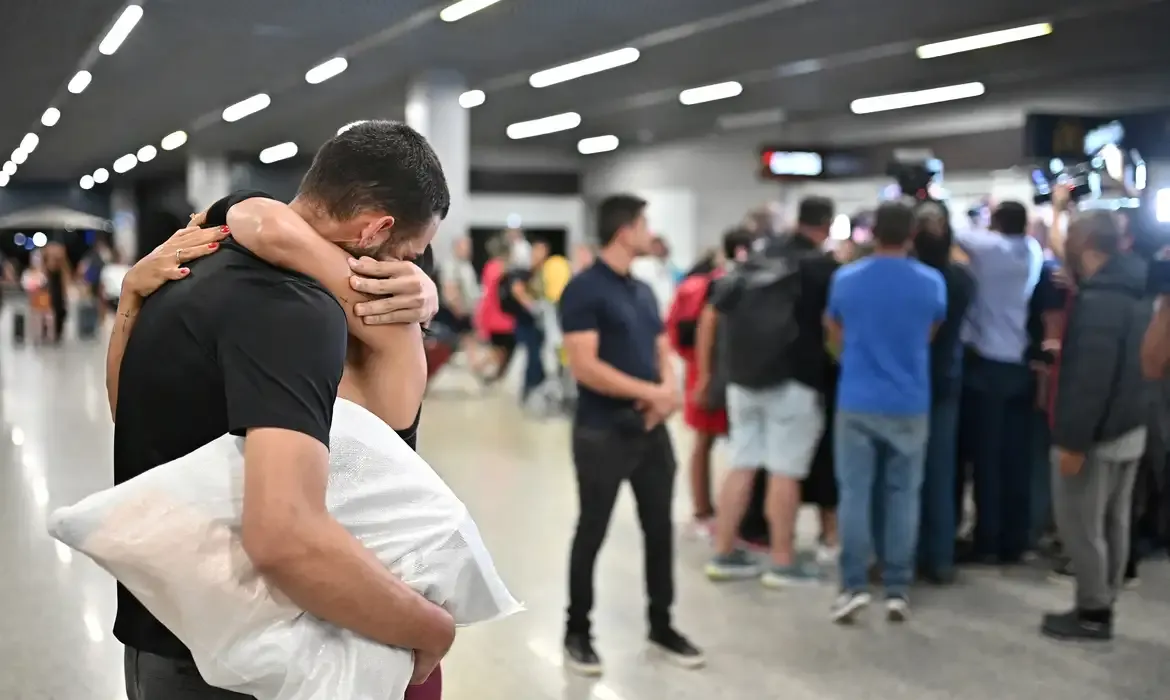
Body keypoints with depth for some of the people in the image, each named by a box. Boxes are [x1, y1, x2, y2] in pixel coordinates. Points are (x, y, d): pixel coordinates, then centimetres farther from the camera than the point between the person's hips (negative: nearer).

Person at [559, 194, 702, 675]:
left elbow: (662, 353, 14)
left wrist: (668, 391, -9)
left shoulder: (644, 292, 13)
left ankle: (661, 625, 24)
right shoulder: (584, 290, -12)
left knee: (660, 529, 11)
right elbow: (584, 367, -19)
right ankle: (577, 631, 18)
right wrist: (651, 392, -17)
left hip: (652, 430, 7)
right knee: (592, 533, 4)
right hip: (602, 433, -7)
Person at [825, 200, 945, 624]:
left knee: (854, 493, 4)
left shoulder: (845, 279, -2)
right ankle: (898, 590, 9)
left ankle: (854, 585, -1)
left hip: (857, 402, 0)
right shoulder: (932, 282, -3)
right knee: (903, 495, 7)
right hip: (910, 404, 1)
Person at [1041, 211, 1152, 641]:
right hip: (1128, 430, 10)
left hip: (1094, 436, -10)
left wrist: (1072, 440, -22)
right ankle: (1101, 608, 23)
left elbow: (1090, 379, -26)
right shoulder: (1136, 294, 9)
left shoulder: (1097, 300, -22)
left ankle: (1092, 614, 9)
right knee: (1113, 524, 14)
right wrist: (1064, 352, 21)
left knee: (1080, 527, 1)